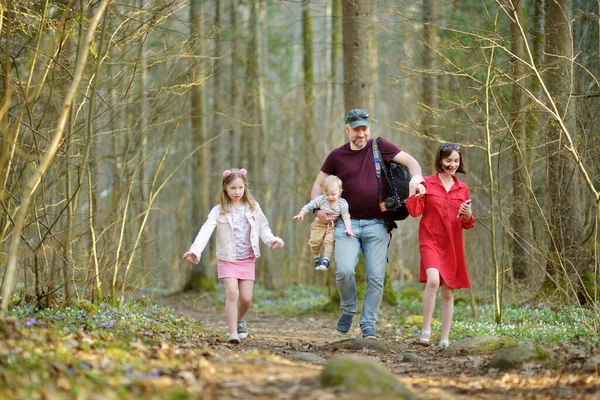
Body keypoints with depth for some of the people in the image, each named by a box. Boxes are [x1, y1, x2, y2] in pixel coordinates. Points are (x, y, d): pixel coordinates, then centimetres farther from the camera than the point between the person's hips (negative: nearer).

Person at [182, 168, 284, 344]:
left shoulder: (253, 208, 3)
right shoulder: (219, 211, -7)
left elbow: (263, 227, 6)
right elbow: (206, 231, -18)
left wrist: (271, 240, -15)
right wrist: (195, 251, -31)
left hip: (247, 259, 3)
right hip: (227, 259, -3)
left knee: (246, 298, 2)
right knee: (232, 292, -19)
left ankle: (239, 320, 34)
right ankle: (232, 333, -16)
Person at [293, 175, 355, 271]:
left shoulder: (342, 204, -14)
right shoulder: (320, 200, -14)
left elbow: (346, 217, -15)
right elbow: (309, 206, -3)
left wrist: (348, 229, -27)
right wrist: (301, 214, -12)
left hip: (332, 226, -1)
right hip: (319, 224, 1)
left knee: (329, 241, -22)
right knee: (315, 241, -11)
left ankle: (326, 259, -13)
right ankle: (316, 257, 14)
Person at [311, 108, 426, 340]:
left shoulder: (379, 147, 5)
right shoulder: (337, 156, 6)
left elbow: (410, 161, 8)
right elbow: (319, 183, 14)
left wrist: (416, 179, -13)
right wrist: (318, 209, -2)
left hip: (376, 225, 0)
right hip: (347, 223, 0)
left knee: (376, 277, -3)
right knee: (344, 270, -18)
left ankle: (368, 326, 8)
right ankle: (348, 310, 9)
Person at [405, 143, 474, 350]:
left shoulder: (462, 189, 11)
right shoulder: (426, 183, 2)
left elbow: (466, 224, 14)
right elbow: (415, 211, -2)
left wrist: (468, 216, -7)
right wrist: (415, 194, -18)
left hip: (452, 245, 4)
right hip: (430, 240, -4)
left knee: (448, 292, 6)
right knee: (433, 279, -27)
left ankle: (445, 339, 14)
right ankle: (426, 330, -19)